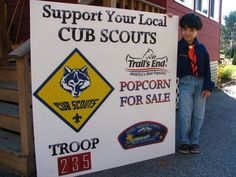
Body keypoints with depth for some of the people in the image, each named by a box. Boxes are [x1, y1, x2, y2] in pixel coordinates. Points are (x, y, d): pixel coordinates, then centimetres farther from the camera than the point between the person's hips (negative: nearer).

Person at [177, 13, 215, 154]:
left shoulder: (201, 48, 4)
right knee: (185, 114, -2)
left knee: (198, 115, 8)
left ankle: (194, 141, 23)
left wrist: (208, 86, -2)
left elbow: (207, 68, 4)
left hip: (200, 82, 3)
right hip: (185, 82, -2)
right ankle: (184, 141, 16)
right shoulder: (178, 47, -1)